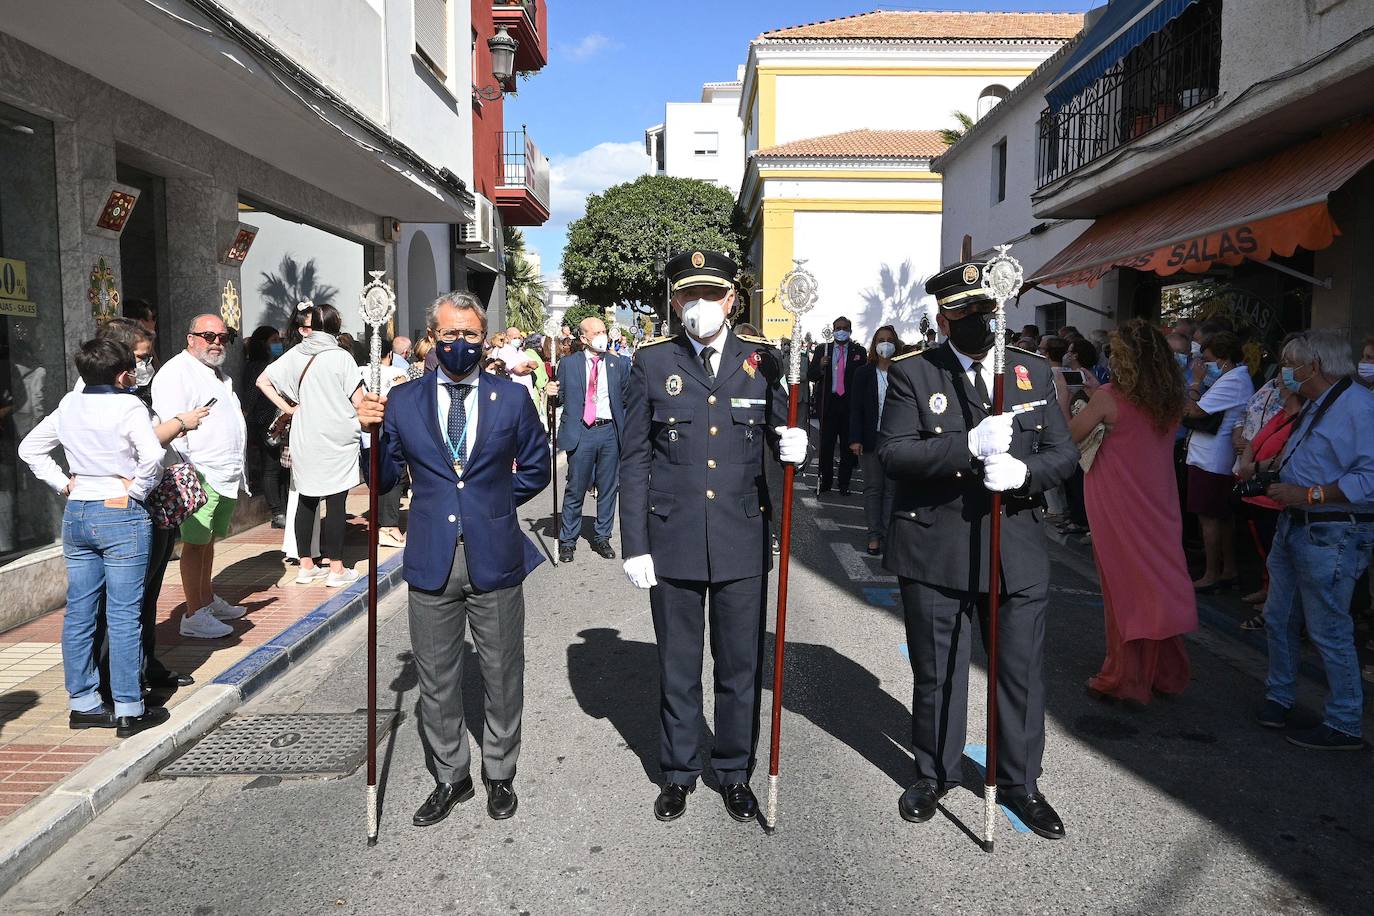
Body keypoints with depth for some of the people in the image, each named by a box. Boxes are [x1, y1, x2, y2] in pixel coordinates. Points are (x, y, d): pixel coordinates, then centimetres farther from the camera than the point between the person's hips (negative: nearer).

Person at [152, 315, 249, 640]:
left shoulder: (220, 375, 21)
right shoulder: (176, 373, -10)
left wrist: (238, 473, 26)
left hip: (226, 476, 9)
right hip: (200, 478, -9)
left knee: (209, 539, 18)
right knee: (195, 543, -5)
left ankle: (208, 600, 29)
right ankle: (194, 616, 0)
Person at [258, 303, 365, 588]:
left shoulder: (296, 354, 3)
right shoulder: (342, 357, -10)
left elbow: (263, 381, 6)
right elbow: (358, 402, -11)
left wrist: (288, 408, 8)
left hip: (305, 440, 4)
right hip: (337, 440, -4)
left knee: (306, 500, 12)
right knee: (336, 503, 0)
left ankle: (306, 566, 20)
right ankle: (336, 569, 5)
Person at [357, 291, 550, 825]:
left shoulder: (512, 398, 2)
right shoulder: (402, 401, 3)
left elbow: (536, 468, 12)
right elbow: (383, 480, 6)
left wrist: (493, 502, 5)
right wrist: (369, 431, -10)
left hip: (496, 559, -1)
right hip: (431, 561, 1)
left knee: (502, 677, 12)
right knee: (436, 681, 12)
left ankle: (499, 775, 32)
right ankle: (450, 778, 32)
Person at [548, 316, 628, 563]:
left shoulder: (619, 364, 7)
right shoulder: (568, 364, 4)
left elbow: (627, 399, 7)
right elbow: (561, 399, 8)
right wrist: (553, 394, -13)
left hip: (610, 432, 2)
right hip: (581, 433, -2)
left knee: (608, 488, 9)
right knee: (575, 489, 3)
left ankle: (602, 538, 23)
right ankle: (567, 541, 16)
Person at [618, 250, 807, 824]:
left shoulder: (763, 360, 3)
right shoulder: (651, 362, 0)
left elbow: (781, 431, 11)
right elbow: (634, 459, 0)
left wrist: (795, 444, -15)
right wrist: (635, 544, -3)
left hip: (743, 540, 1)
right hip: (673, 540, 0)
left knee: (741, 666, 12)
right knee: (677, 667, 13)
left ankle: (735, 772, 32)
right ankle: (678, 772, 32)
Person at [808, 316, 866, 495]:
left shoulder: (859, 351, 4)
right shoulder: (822, 350, 7)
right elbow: (810, 376, 3)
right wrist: (820, 366, -17)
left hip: (850, 404, 0)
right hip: (828, 403, 1)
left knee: (848, 446, 6)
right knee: (826, 445, 5)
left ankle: (844, 484, 16)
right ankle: (825, 482, 17)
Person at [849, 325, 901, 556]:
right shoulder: (864, 373, 4)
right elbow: (856, 407, 2)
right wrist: (855, 439, -7)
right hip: (871, 439, 1)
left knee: (892, 488, 4)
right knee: (872, 488, 5)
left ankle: (889, 534, 10)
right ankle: (874, 535, 10)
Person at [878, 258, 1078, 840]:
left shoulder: (1034, 373, 7)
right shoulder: (912, 374, -3)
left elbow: (1064, 453, 6)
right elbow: (893, 452, -14)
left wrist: (1023, 471, -17)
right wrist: (969, 447, -27)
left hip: (1018, 552, 3)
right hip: (933, 552, -2)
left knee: (1022, 673, 11)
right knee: (936, 673, 12)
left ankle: (1020, 781, 32)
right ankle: (934, 774, 33)